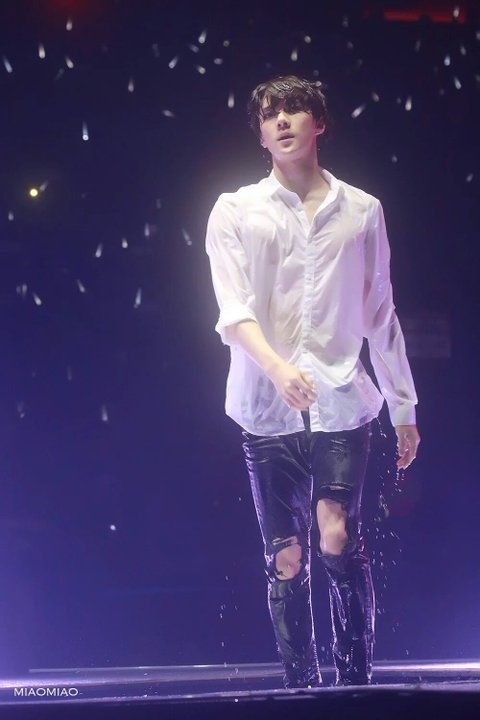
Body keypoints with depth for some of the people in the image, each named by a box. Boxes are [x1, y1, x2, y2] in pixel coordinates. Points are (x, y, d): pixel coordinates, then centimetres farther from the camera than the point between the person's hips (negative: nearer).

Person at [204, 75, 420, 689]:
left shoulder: (361, 211, 10)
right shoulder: (236, 212, 6)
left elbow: (380, 315, 15)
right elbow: (233, 309, -7)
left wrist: (403, 407, 15)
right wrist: (278, 367, -25)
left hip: (341, 401, 0)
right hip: (267, 407, 0)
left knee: (338, 537, -16)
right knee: (286, 558, 2)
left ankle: (356, 678, -7)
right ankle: (300, 685, 10)